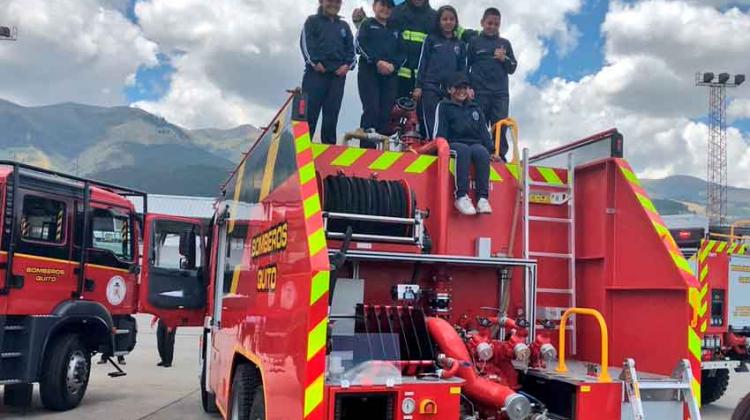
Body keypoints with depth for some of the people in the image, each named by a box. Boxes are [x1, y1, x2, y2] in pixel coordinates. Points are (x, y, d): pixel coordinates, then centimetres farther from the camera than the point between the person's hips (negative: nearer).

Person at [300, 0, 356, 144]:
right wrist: (314, 62, -14)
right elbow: (306, 42, 0)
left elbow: (351, 48, 18)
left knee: (332, 113, 1)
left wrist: (348, 65, -1)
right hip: (316, 72, -3)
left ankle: (329, 145, 3)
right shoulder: (313, 21, 13)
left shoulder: (344, 26, 24)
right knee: (309, 110, -9)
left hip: (338, 74, 3)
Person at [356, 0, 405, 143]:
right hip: (369, 71, -3)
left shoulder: (395, 30, 23)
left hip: (390, 75, 4)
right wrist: (378, 62, -15)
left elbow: (402, 52, 13)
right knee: (371, 109, -15)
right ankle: (367, 146, -16)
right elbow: (360, 45, -3)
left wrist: (393, 65, -8)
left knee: (386, 112, -4)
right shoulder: (367, 25, 13)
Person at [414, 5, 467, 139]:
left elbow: (462, 68, 16)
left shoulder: (460, 44, 16)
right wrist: (418, 86, -3)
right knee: (431, 127, -9)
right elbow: (422, 63, 4)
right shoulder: (431, 39, 8)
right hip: (431, 88, -3)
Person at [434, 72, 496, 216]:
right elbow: (440, 132, 2)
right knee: (463, 150, -38)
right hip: (454, 144, -3)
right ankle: (461, 196, -43)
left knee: (482, 151, -33)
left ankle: (483, 198, -41)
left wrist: (491, 150, 4)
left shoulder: (475, 109, 27)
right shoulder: (444, 106, 14)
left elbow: (484, 132, 20)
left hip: (475, 145, 3)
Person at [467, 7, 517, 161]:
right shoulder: (474, 41, 8)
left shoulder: (505, 43, 16)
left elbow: (513, 68, 15)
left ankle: (500, 155, -3)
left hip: (501, 92, 2)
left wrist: (504, 59, -5)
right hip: (479, 91, -2)